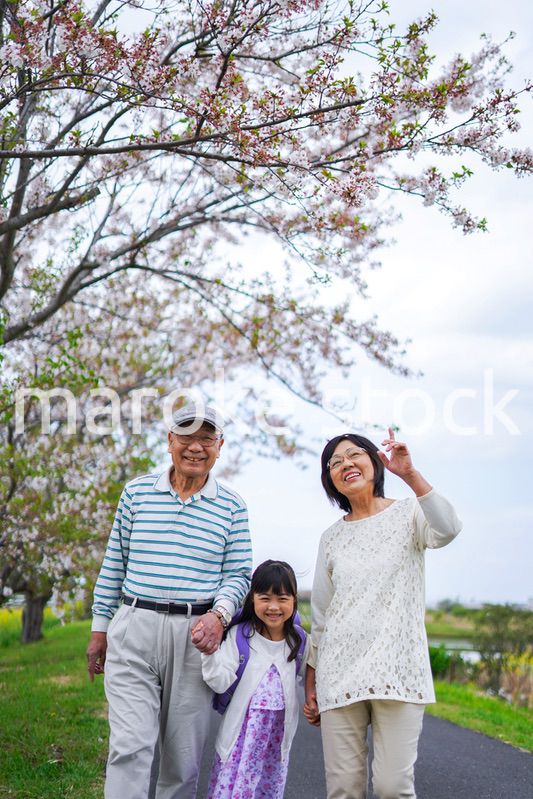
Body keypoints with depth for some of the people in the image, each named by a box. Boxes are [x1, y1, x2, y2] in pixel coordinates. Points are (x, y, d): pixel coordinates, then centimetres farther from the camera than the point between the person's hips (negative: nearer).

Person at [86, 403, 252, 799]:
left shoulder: (231, 507, 5)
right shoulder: (137, 492, 7)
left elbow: (239, 573, 5)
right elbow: (114, 563, 11)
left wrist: (219, 615, -14)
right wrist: (100, 628, 10)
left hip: (196, 634, 1)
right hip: (134, 630, 0)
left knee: (184, 758, 8)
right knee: (130, 747, -11)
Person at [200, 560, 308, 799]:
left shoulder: (299, 641, 2)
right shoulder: (239, 635, -9)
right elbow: (221, 683, -14)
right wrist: (210, 653, -28)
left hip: (278, 734, 3)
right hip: (242, 732, -3)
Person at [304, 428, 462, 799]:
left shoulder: (409, 514, 6)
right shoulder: (331, 538, 14)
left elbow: (447, 530, -19)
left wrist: (411, 475, -26)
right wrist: (310, 682, 14)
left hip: (398, 669, -2)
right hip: (340, 673, 3)